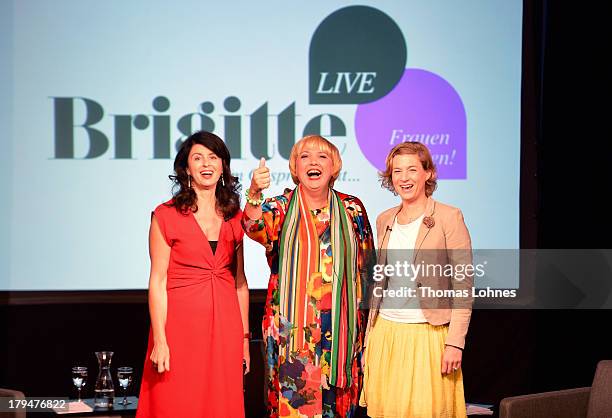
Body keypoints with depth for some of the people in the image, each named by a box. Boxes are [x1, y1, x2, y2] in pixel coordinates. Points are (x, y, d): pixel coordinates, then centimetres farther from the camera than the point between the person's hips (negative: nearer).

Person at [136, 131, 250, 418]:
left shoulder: (234, 217, 9)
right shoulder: (166, 215, -3)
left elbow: (240, 280, 13)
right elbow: (157, 281, -5)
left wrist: (244, 336, 10)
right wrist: (159, 340, -11)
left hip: (224, 326, 4)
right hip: (180, 325, -4)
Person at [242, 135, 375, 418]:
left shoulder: (352, 209, 7)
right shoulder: (281, 207, 1)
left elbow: (366, 266, 13)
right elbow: (255, 228, -22)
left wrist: (363, 325, 11)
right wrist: (254, 194, -43)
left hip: (341, 328, 2)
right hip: (291, 328, -2)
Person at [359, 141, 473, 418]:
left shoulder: (448, 218, -5)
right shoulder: (384, 220, 12)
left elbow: (463, 285, -8)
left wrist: (455, 342, -14)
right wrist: (370, 334, 15)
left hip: (428, 334, -5)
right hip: (386, 333, 5)